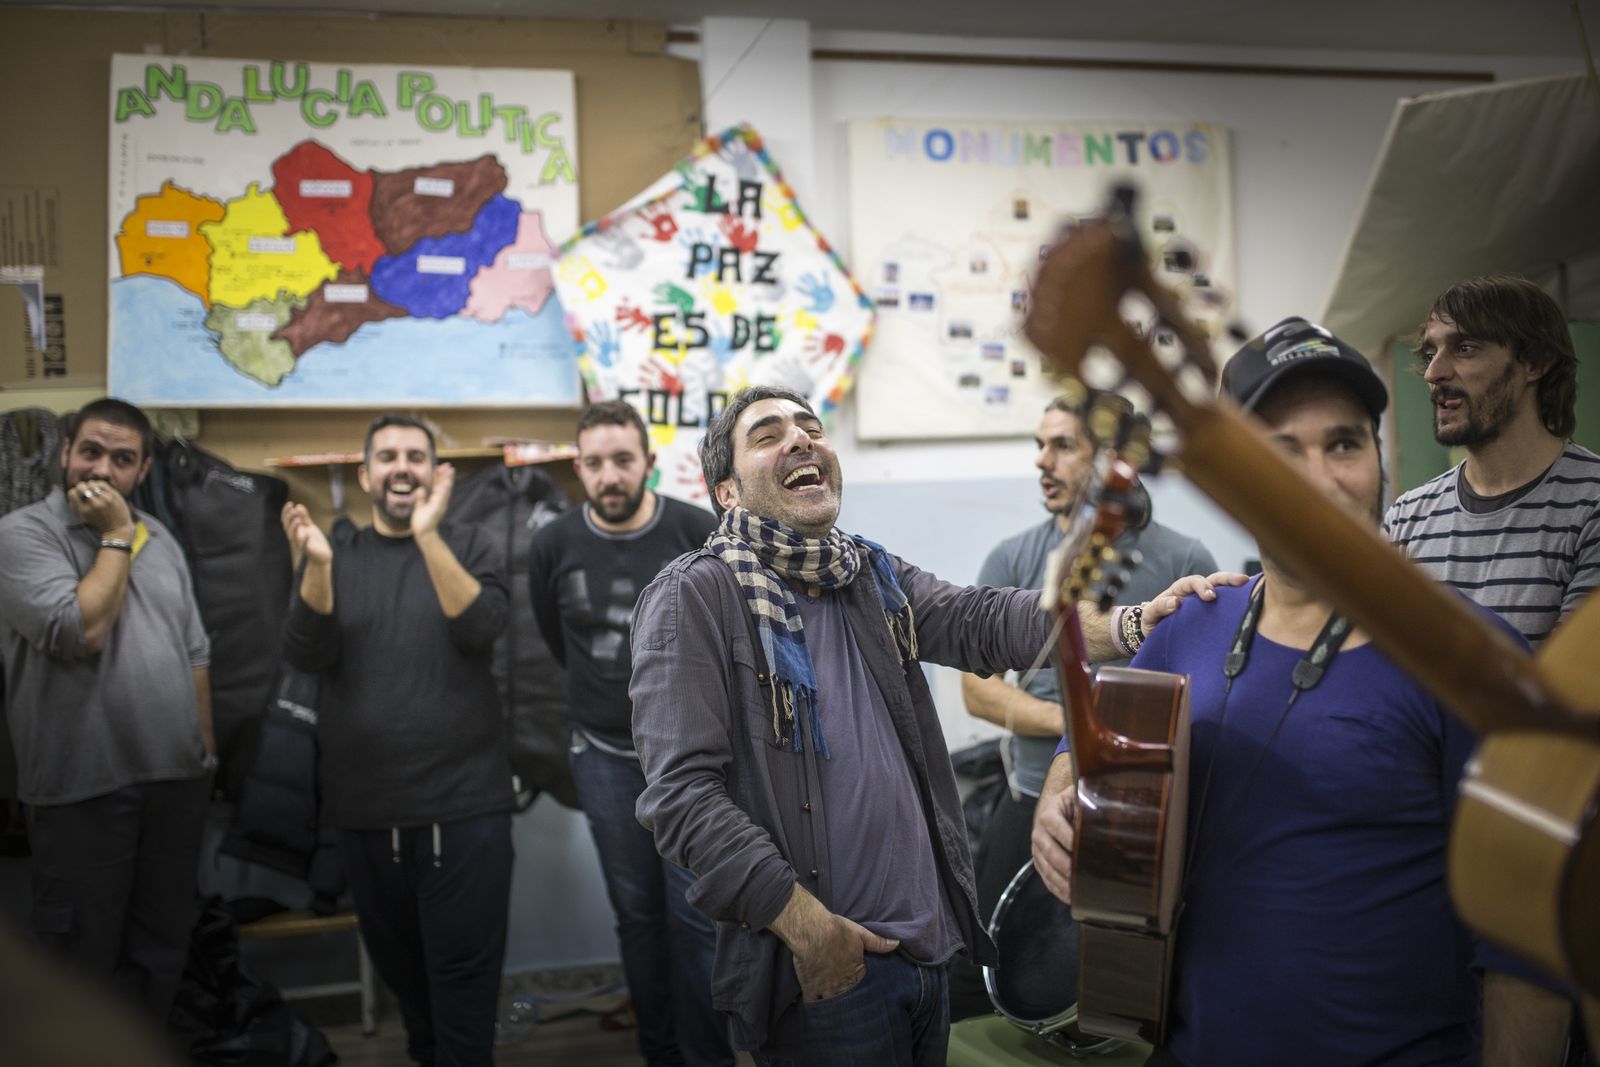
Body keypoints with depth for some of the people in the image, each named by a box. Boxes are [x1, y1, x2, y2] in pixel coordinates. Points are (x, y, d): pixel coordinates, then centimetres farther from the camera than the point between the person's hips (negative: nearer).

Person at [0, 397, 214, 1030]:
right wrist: (116, 536, -14)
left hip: (176, 778, 6)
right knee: (82, 964, 4)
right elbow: (81, 632, -23)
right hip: (85, 787, -6)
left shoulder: (160, 540, 12)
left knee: (160, 953, 15)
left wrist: (205, 750, 13)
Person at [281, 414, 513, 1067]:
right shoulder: (336, 562, 8)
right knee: (395, 960, 18)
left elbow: (481, 627, -16)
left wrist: (429, 536, -28)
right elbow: (307, 655, -7)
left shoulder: (466, 548, 3)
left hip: (463, 802, -3)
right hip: (364, 807, 3)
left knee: (463, 968, -1)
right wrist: (317, 564, -24)